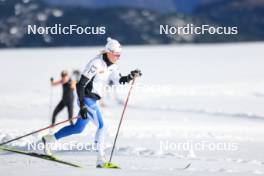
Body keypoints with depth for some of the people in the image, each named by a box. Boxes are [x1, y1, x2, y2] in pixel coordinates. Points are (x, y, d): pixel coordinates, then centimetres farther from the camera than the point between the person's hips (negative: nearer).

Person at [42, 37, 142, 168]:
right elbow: (80, 84, -22)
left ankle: (50, 139, 30)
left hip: (93, 100, 10)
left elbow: (119, 80, 16)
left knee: (78, 128, 17)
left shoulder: (111, 65, 4)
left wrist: (131, 76, -3)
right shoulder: (96, 64, -22)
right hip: (87, 99, -10)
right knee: (101, 126, -14)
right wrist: (82, 106, -25)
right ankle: (101, 159, -10)